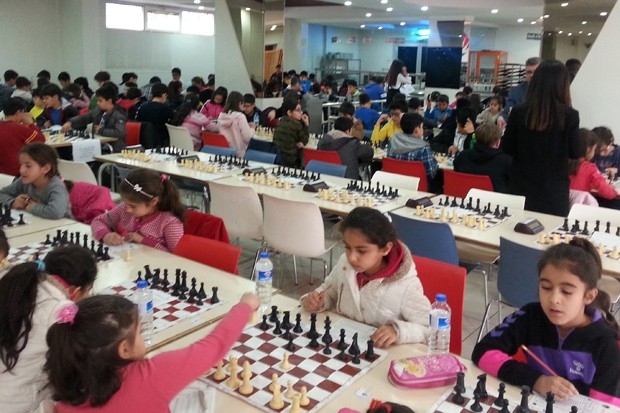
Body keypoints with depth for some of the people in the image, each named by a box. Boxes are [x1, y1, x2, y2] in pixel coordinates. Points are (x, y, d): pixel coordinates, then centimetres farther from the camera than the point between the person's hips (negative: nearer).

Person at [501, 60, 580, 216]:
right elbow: (575, 153, -3)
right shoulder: (570, 115, -12)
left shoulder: (518, 112, -7)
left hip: (522, 186, 2)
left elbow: (507, 148, 1)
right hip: (554, 189, -2)